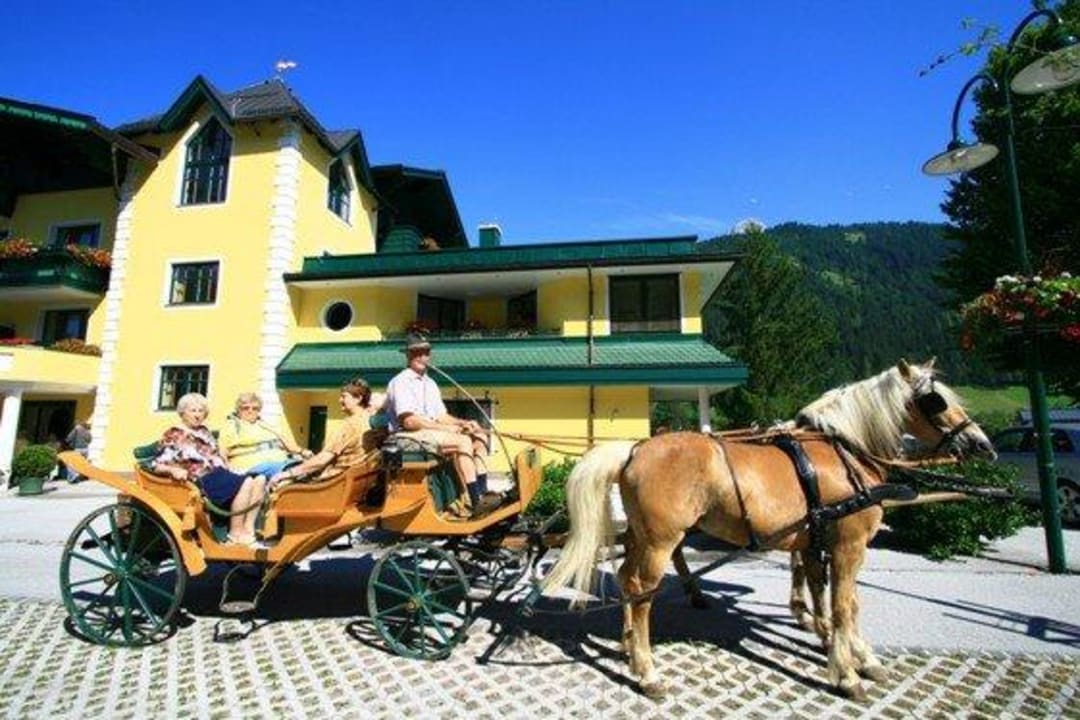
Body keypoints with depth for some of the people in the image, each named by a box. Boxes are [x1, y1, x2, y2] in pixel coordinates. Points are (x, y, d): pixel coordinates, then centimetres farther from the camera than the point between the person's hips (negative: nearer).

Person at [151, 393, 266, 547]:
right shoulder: (173, 435, 4)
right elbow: (157, 466, -2)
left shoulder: (204, 431, 24)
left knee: (259, 480, -17)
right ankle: (235, 535, -21)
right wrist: (173, 470, -22)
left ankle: (248, 530, -19)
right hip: (202, 480, -7)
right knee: (246, 483, -30)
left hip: (219, 473, 7)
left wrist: (228, 468, 10)